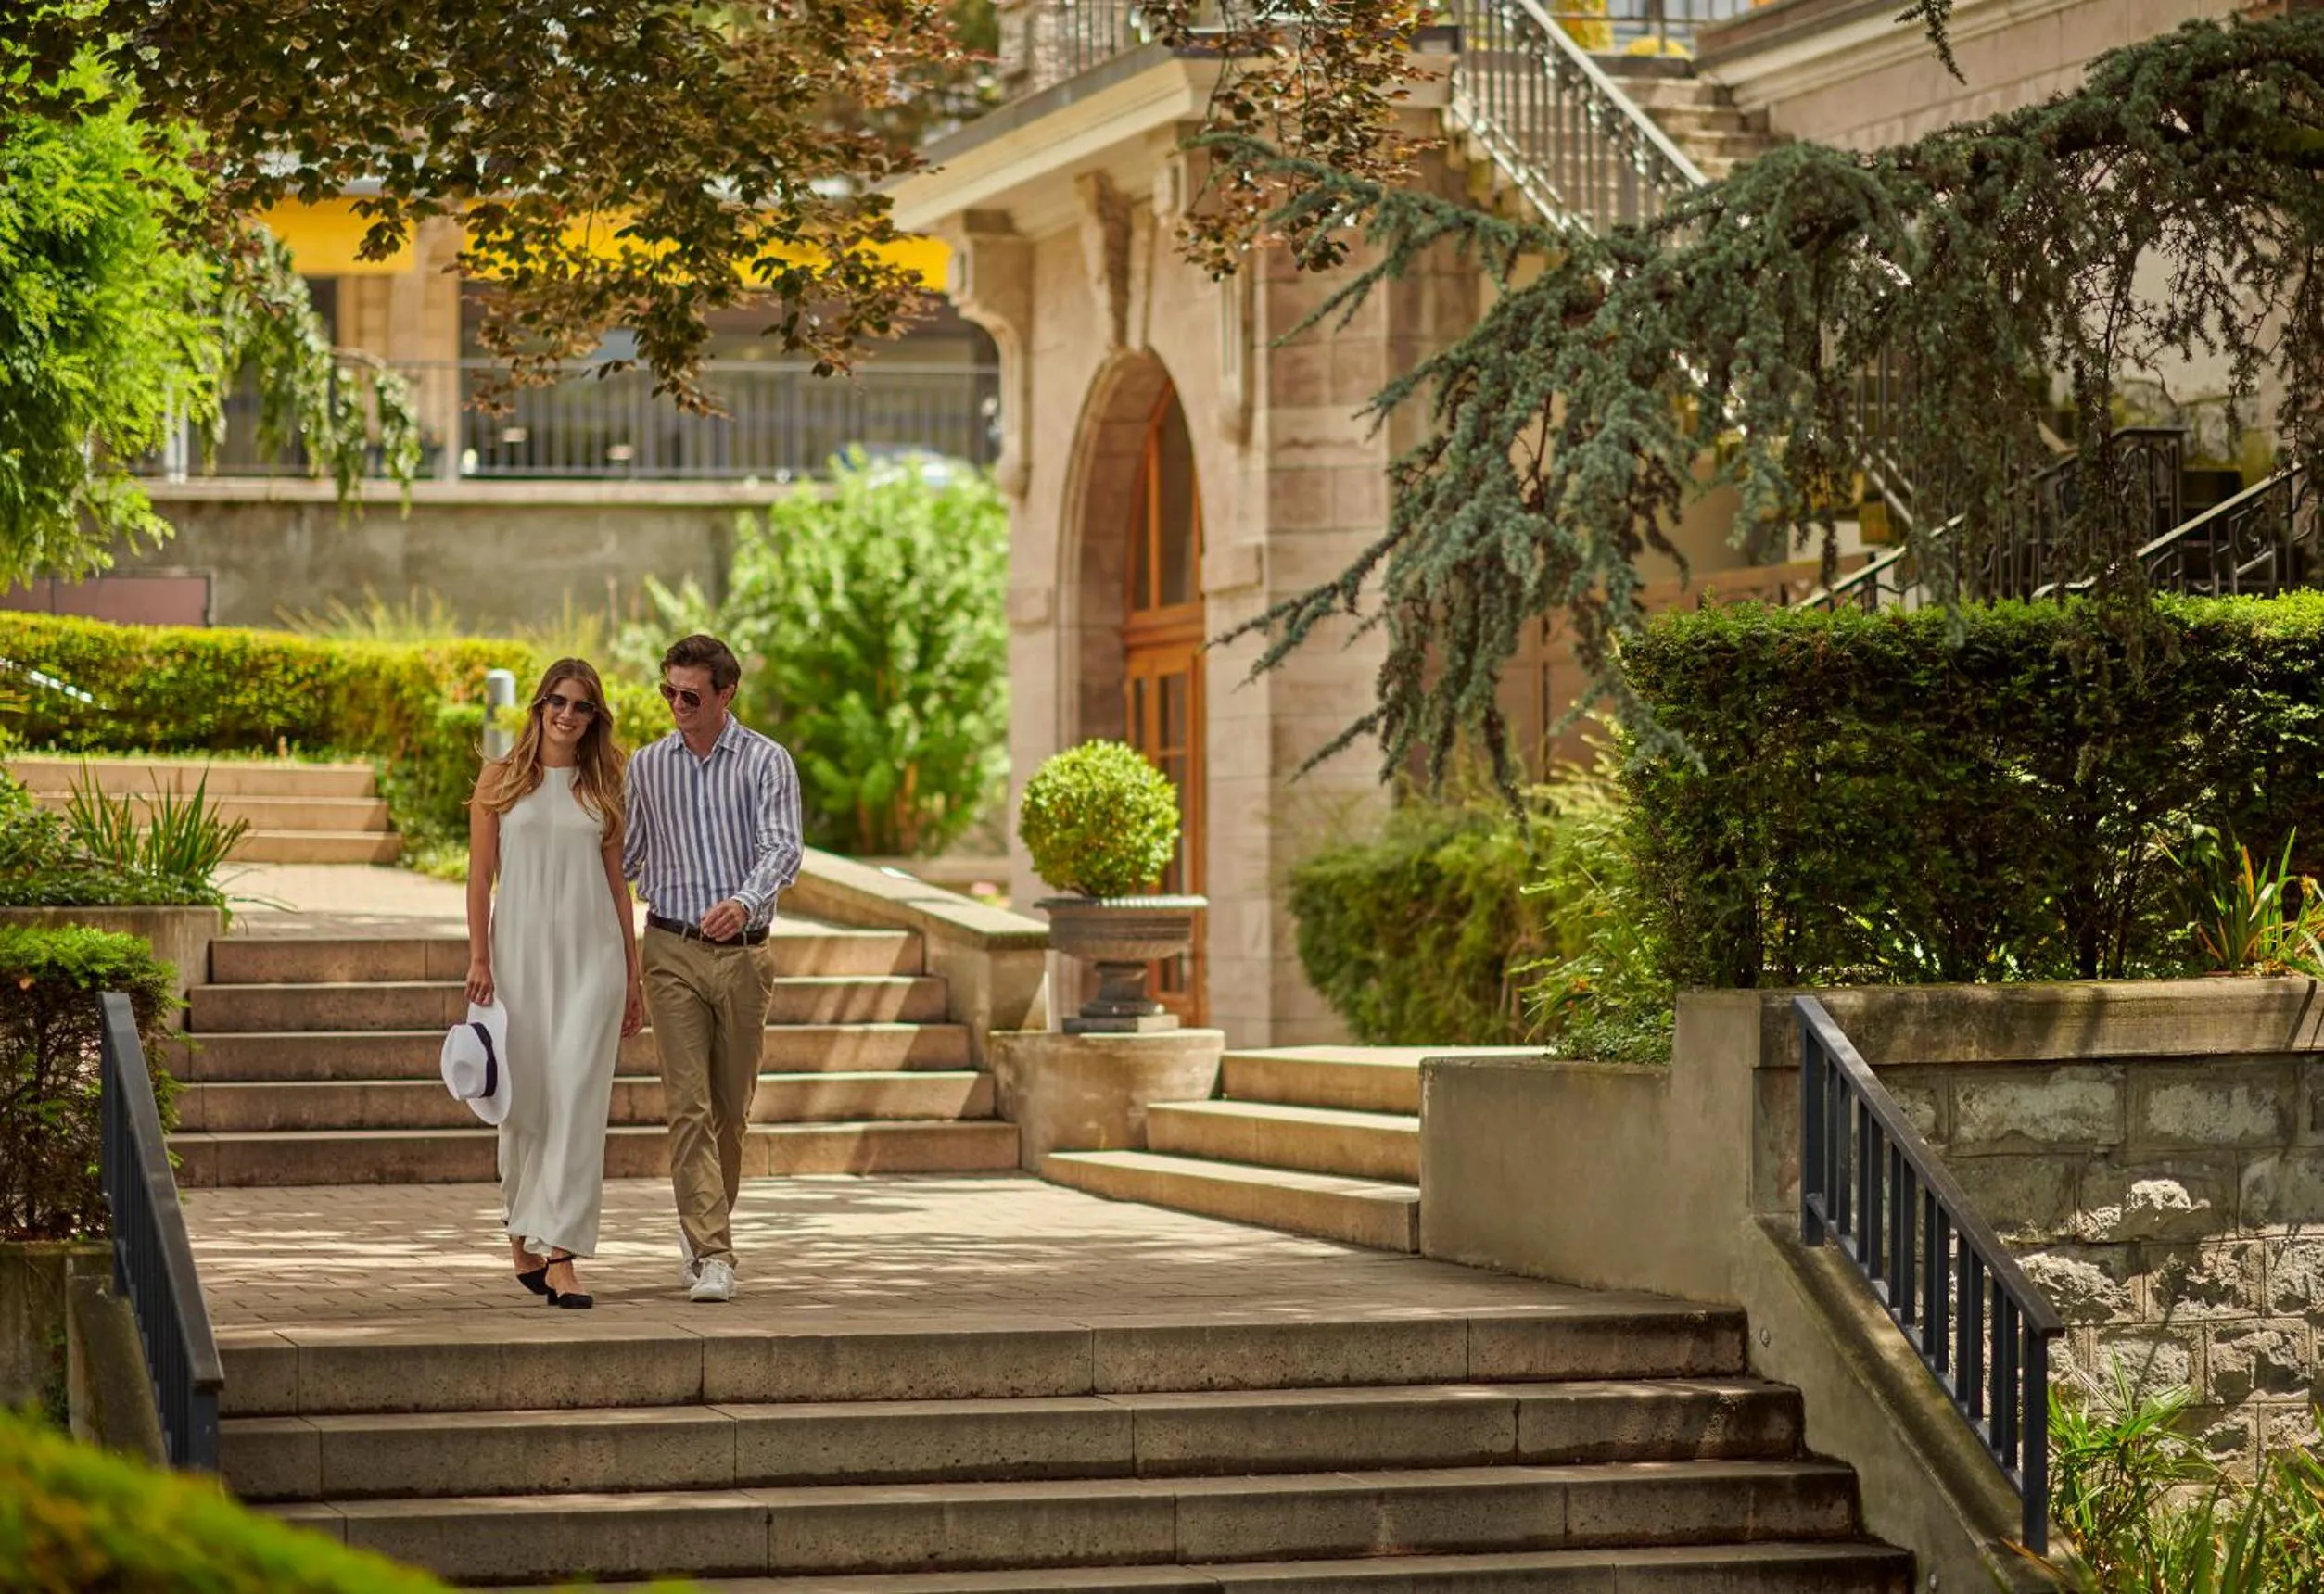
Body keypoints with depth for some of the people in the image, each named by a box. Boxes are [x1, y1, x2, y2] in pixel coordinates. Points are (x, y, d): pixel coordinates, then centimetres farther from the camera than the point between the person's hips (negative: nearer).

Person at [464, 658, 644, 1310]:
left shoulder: (601, 790, 10)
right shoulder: (501, 782, 5)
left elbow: (616, 882, 12)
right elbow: (480, 874, 3)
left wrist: (632, 974, 11)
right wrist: (478, 958, -6)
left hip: (591, 954, 1)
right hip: (521, 951, -1)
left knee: (578, 1099, -8)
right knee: (525, 1100, 5)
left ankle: (559, 1254, -12)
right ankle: (522, 1232, 26)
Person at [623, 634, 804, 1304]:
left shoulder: (766, 762, -1)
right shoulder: (647, 765, 7)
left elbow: (782, 848, -13)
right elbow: (625, 855, 17)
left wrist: (746, 902, -31)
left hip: (742, 953, 0)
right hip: (672, 950, 0)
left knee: (731, 1109, 9)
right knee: (688, 1105, -10)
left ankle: (701, 1224, 29)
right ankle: (712, 1255, -13)